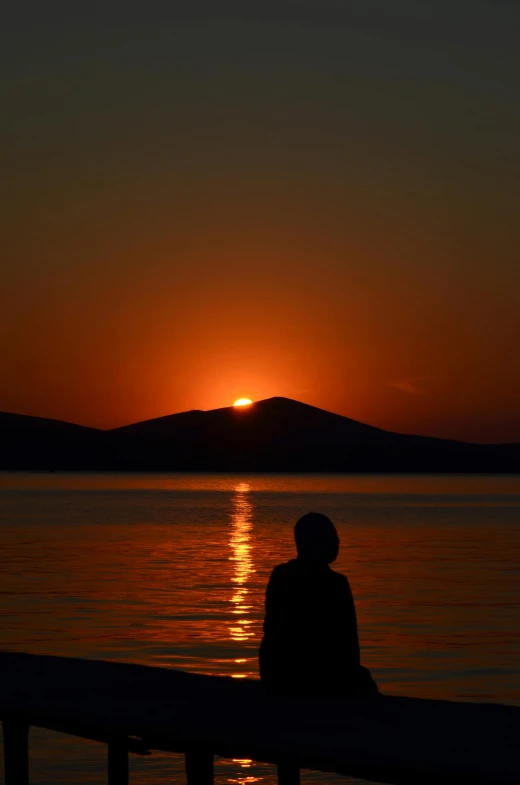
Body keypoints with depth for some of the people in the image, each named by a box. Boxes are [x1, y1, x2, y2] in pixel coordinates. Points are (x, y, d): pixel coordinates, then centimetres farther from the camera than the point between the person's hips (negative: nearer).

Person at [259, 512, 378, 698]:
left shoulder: (279, 575, 2)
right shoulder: (336, 583, -14)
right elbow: (348, 639, -10)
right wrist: (352, 672, 7)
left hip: (275, 674, 6)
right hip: (314, 676, -6)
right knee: (364, 684, 24)